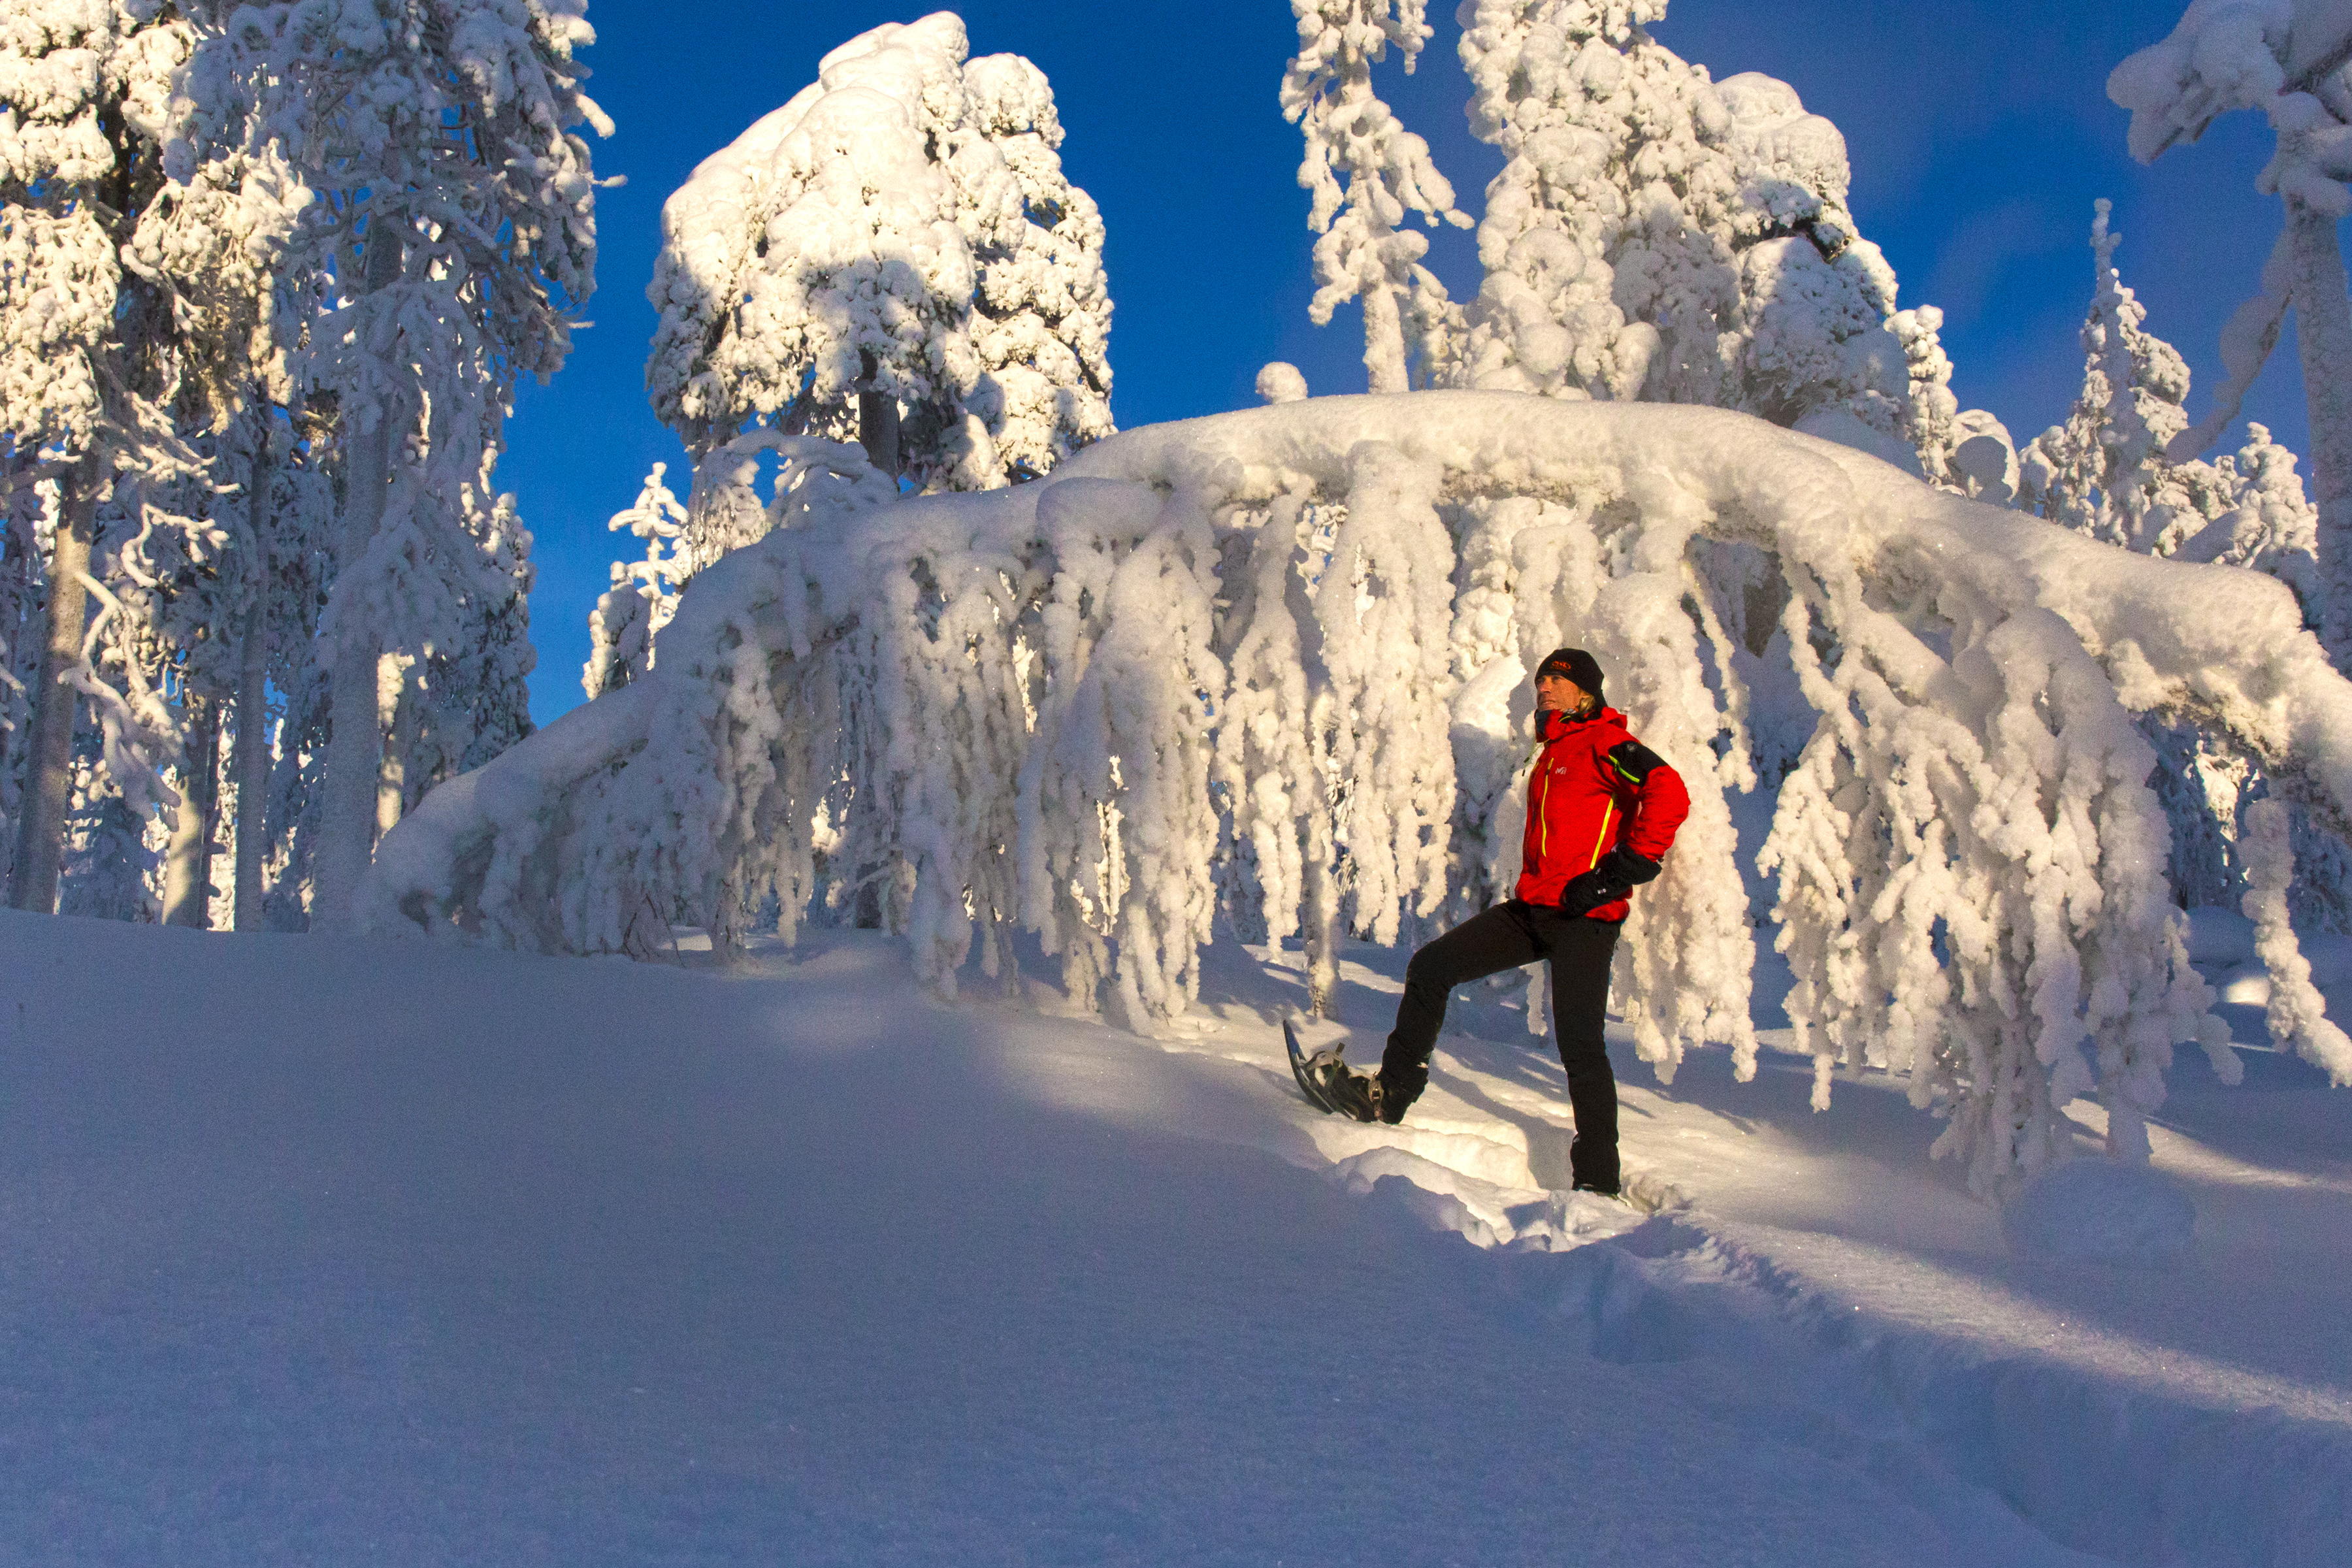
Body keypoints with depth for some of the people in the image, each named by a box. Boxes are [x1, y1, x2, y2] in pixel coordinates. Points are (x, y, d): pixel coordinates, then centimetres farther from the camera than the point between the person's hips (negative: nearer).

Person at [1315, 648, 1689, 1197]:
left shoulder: (1605, 743, -7)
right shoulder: (1551, 755, 22)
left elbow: (1670, 795, -23)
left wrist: (1620, 873, -21)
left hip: (1585, 919, -9)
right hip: (1533, 910, 9)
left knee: (1580, 1046, -11)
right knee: (1431, 966, 2)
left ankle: (1599, 1182, -3)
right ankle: (1392, 1094, 9)